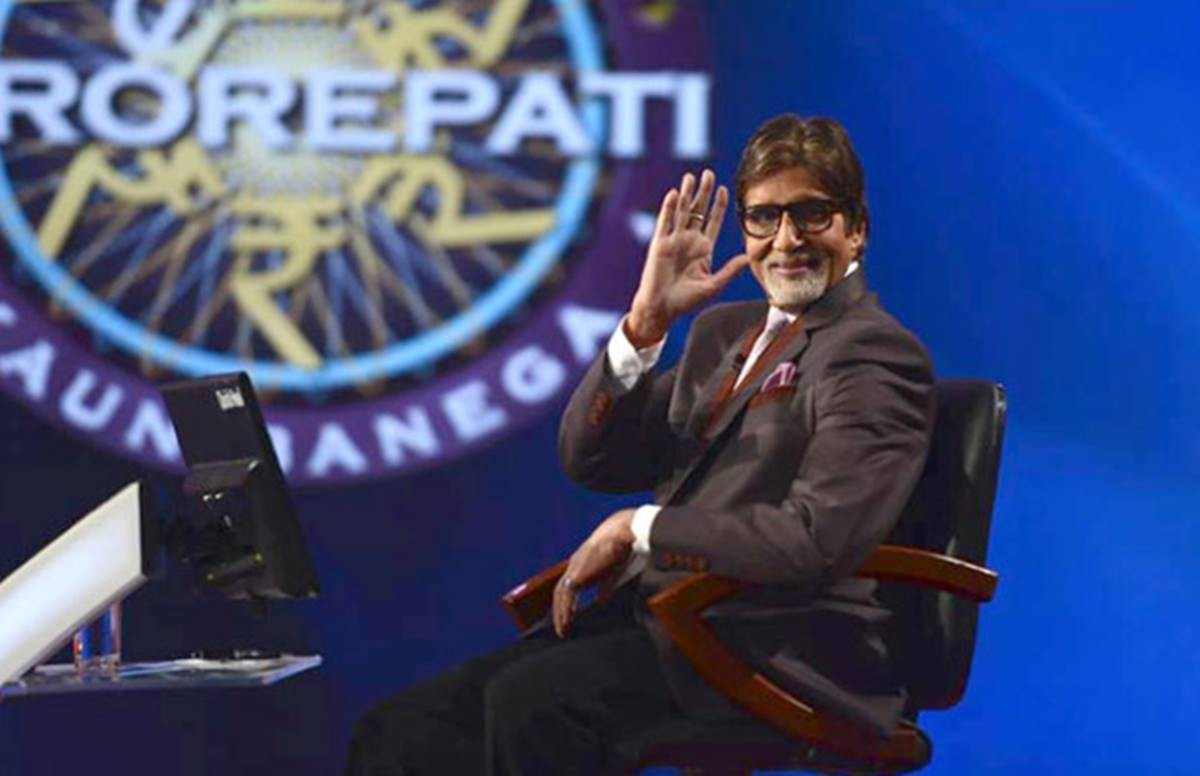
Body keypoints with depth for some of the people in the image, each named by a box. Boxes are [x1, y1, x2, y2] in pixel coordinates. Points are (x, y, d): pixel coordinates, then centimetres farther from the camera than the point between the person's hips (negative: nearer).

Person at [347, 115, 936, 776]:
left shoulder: (878, 355, -4)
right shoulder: (725, 331, 22)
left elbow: (817, 538, -19)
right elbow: (590, 459, 14)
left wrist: (638, 528, -10)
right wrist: (647, 320, 0)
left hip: (774, 645, -8)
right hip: (652, 614, 8)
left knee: (530, 700, -33)